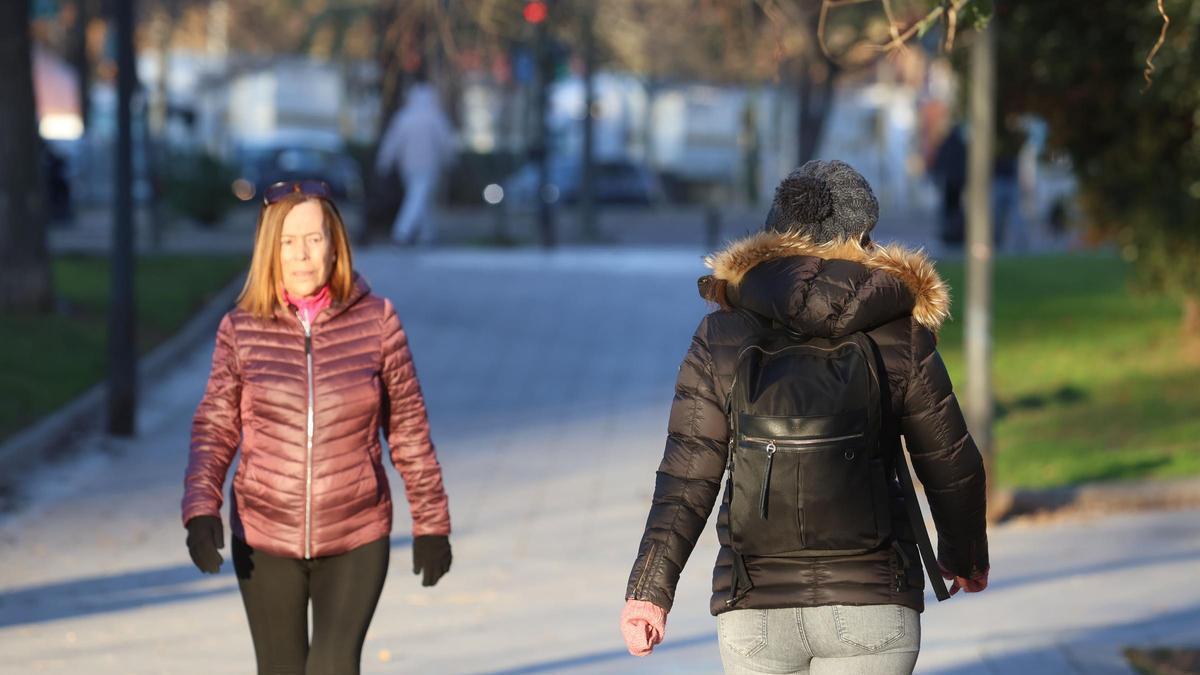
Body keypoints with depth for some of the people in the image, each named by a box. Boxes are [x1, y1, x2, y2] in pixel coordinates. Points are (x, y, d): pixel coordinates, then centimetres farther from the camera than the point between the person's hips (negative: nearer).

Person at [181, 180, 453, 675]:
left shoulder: (375, 320, -5)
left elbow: (408, 429, 1)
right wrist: (200, 512, -14)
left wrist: (431, 522, 2)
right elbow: (215, 430, 1)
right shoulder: (241, 330, -3)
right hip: (265, 540, 2)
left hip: (355, 540, -2)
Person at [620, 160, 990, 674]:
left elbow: (688, 478, -3)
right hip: (874, 604, -1)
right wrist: (966, 557, 24)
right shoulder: (901, 335, 0)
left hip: (754, 610, 2)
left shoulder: (720, 336, 1)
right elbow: (950, 464, 7)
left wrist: (649, 591, -1)